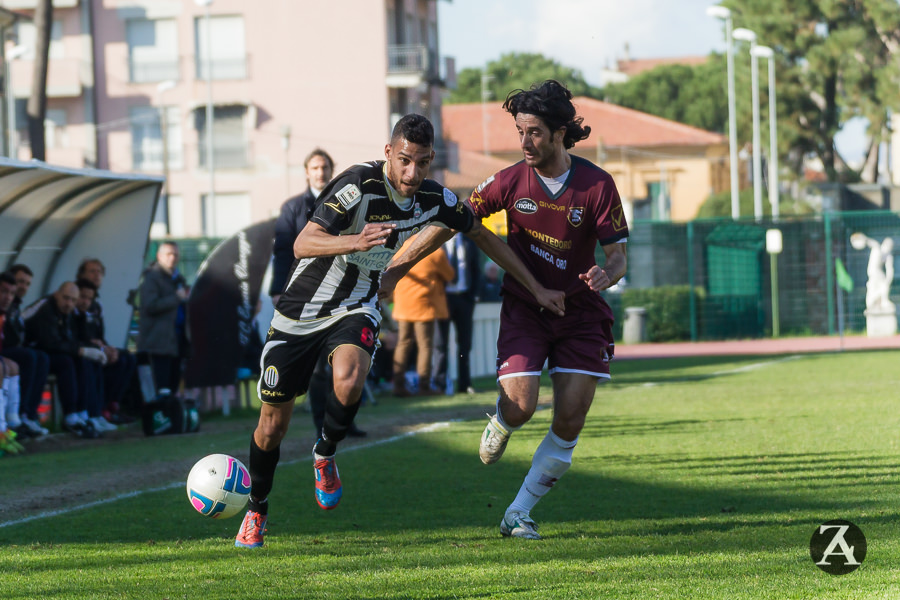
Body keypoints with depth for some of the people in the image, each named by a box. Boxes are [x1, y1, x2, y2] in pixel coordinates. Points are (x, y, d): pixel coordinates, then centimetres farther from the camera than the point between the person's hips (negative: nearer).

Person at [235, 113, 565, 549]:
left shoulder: (435, 199, -8)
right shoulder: (359, 185, -25)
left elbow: (484, 237, 9)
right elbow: (302, 244, -32)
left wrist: (536, 289, 10)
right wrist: (355, 241, -50)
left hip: (356, 309, 3)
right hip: (300, 311, -3)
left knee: (349, 383, -30)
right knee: (273, 422, 3)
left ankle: (325, 455, 1)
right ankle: (256, 509, 29)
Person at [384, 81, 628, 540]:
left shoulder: (597, 185, -11)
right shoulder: (511, 182, -7)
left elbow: (618, 255, -7)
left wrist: (606, 274, -32)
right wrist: (398, 266, -3)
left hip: (581, 313, 0)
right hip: (524, 308, 0)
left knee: (570, 422, -7)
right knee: (520, 407, -17)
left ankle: (519, 513, 8)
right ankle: (499, 426, 22)